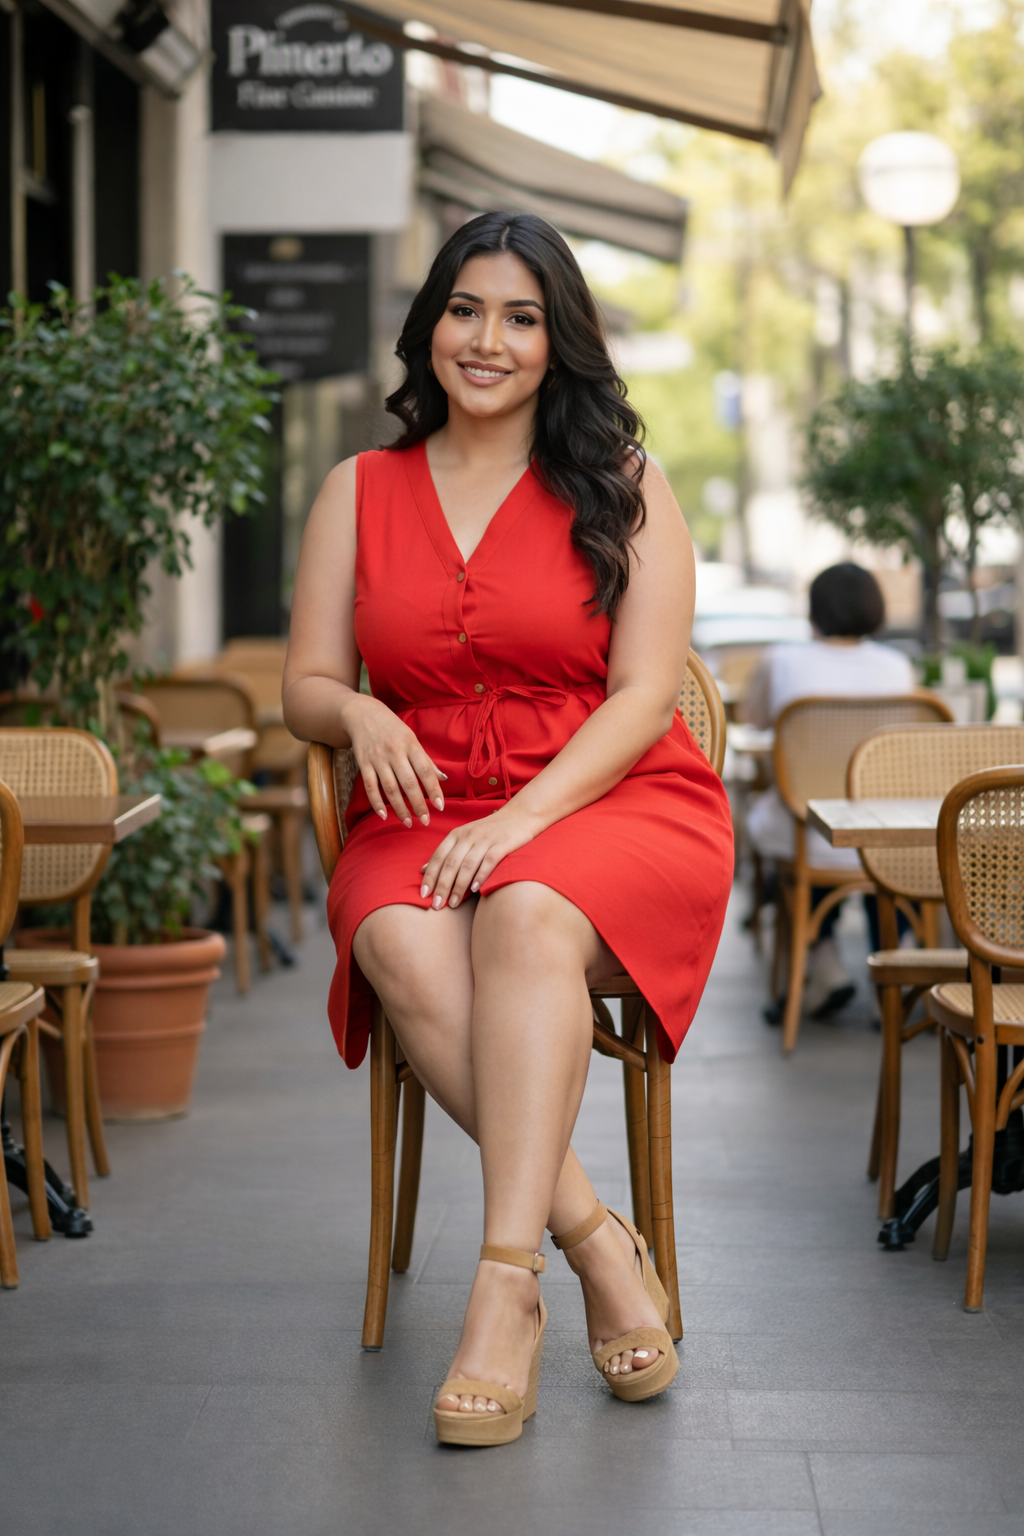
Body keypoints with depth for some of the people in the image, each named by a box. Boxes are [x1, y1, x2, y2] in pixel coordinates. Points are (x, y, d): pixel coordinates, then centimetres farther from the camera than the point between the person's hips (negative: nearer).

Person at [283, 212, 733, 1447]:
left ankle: (506, 1283, -41)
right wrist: (356, 714, -13)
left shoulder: (623, 490, 7)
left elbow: (645, 694, -3)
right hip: (422, 819, 2)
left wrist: (525, 815, -18)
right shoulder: (359, 492, 15)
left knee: (526, 917, -38)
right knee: (404, 952, -34)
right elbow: (304, 687, 12)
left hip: (610, 803, -2)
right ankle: (597, 1240, -29)